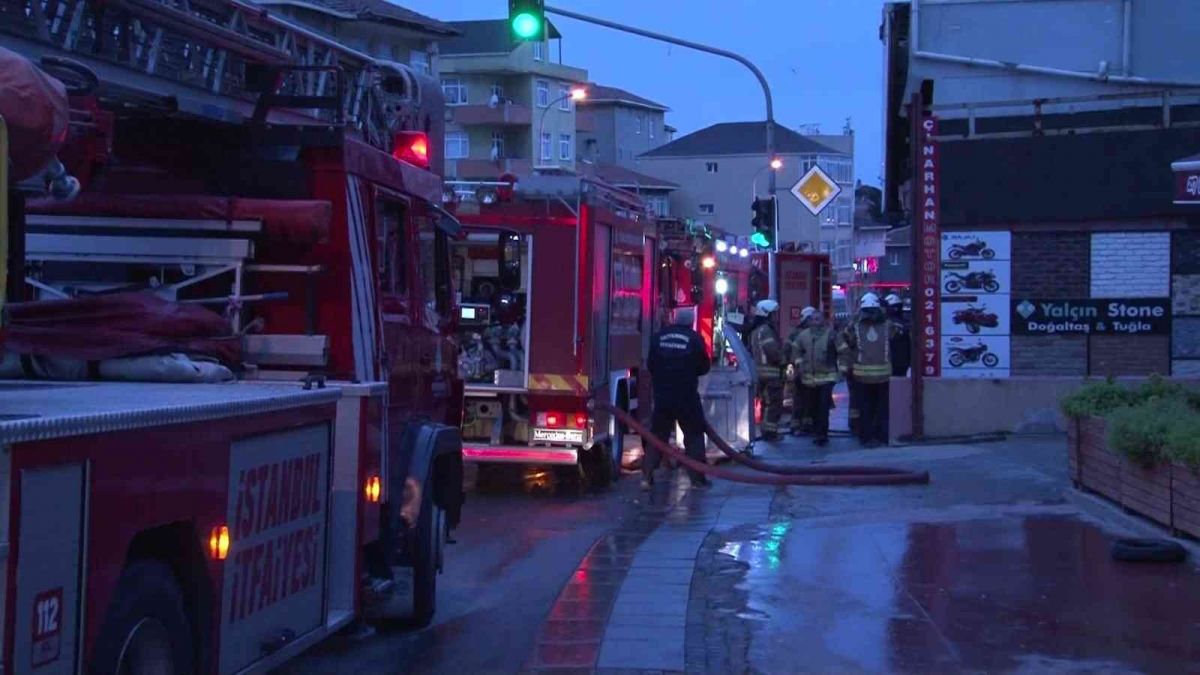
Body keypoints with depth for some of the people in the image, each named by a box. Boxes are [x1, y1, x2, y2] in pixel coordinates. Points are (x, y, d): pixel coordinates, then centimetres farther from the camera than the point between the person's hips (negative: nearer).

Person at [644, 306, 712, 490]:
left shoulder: (659, 337, 1)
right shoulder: (694, 339, -7)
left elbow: (650, 365, 9)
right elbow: (703, 367, 0)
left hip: (662, 396, 3)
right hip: (687, 397, -3)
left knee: (657, 435, 10)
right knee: (694, 436, 9)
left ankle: (647, 476, 3)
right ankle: (697, 477, 7)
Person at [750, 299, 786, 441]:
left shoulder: (756, 331, 17)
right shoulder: (766, 330, -16)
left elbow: (752, 351, 21)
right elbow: (773, 352, -24)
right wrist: (784, 359, -6)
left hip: (761, 372, 10)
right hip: (771, 372, -10)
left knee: (767, 403, 16)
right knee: (774, 404, -7)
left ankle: (767, 431, 21)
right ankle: (770, 432, -7)